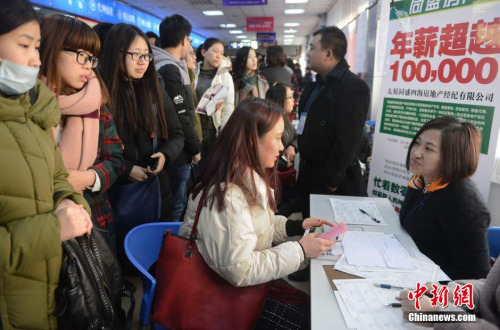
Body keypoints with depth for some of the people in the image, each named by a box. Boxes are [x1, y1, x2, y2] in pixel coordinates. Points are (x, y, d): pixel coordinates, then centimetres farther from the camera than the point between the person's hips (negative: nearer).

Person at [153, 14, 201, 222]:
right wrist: (195, 149, -11)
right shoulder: (169, 69, -17)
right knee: (176, 206, 1)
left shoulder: (168, 67, 14)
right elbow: (180, 117, -20)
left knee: (175, 203, 17)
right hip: (177, 153, -10)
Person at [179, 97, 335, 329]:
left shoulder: (249, 178, -1)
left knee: (311, 308, 1)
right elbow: (241, 271, -30)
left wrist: (296, 226, -1)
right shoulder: (227, 195, -30)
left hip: (242, 282, 8)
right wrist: (300, 250, -24)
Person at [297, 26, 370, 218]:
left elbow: (347, 140, -23)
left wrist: (333, 179, -20)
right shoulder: (317, 84, 11)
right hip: (309, 172, 9)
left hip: (333, 180, -8)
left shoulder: (353, 87, -19)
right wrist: (303, 162, 11)